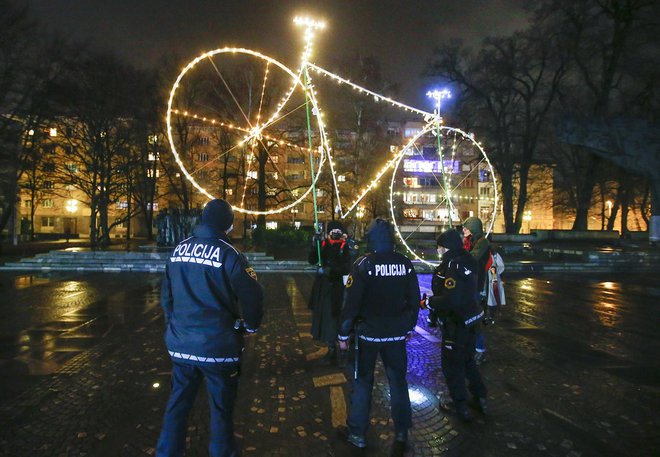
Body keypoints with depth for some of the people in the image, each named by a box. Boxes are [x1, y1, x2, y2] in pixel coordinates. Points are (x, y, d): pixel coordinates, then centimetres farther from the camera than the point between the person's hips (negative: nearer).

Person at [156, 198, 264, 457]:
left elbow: (166, 294, 12)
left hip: (180, 343, 5)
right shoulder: (228, 254, -15)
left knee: (178, 400, 20)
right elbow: (252, 297, -16)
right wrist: (250, 327, 3)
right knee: (221, 406, 11)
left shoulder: (179, 250, 4)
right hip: (218, 345, -5)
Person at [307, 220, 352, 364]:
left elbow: (346, 269, -14)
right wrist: (314, 246, -15)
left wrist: (331, 270, -26)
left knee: (331, 314, -7)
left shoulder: (345, 247, -8)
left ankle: (332, 347, 0)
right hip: (322, 283, 5)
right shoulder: (323, 244, 4)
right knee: (320, 310, 14)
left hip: (335, 285, -5)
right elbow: (312, 261, -1)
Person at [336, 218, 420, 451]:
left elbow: (351, 301, -16)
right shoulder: (405, 263, -3)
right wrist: (409, 327, 17)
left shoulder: (364, 264, -15)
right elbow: (414, 298, 4)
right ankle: (401, 432, 26)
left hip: (368, 333, -3)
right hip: (396, 333, 3)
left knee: (363, 381, 11)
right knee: (398, 380, 16)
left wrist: (343, 334, -6)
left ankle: (357, 433, 20)